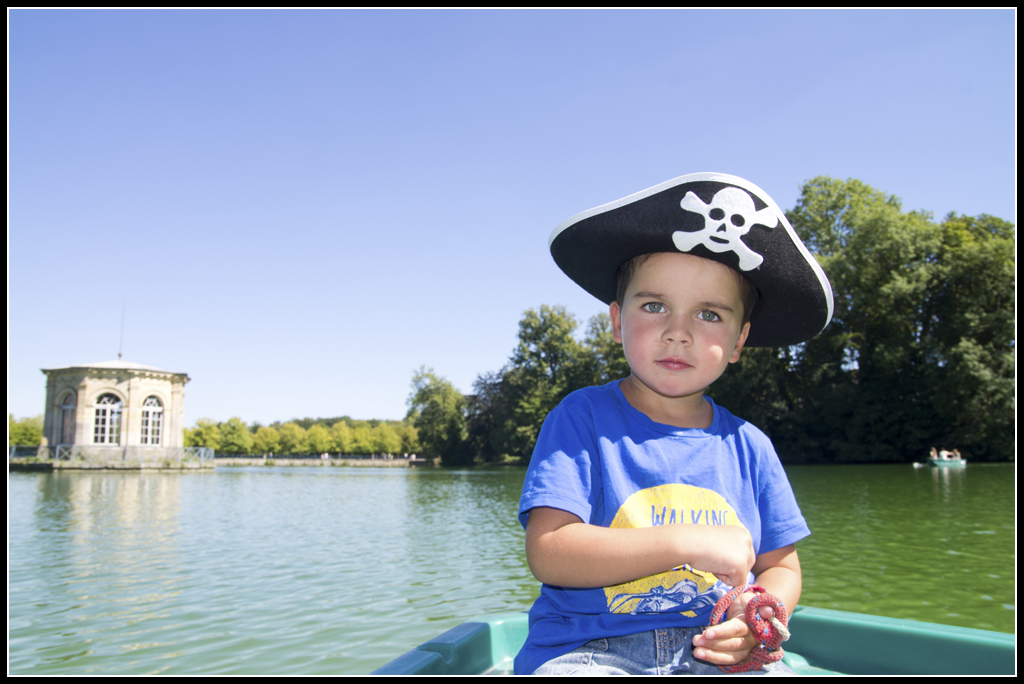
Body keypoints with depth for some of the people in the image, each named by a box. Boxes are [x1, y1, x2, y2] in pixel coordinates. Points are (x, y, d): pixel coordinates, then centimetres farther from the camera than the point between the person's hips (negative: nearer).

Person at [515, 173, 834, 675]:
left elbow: (781, 567, 16)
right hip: (589, 650, -3)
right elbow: (547, 551, -16)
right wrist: (685, 543, -20)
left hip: (714, 654, 4)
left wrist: (759, 619, -7)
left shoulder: (748, 447, 7)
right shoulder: (583, 418, -5)